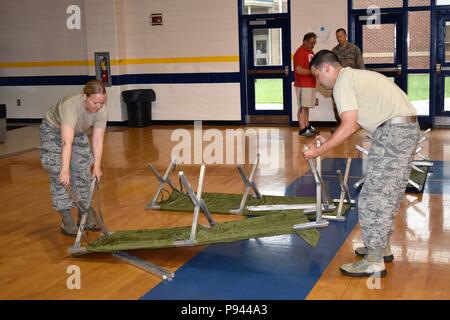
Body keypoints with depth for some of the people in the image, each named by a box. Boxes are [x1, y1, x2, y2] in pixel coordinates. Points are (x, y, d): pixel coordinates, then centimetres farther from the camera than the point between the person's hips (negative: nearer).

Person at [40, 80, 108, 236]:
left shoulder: (101, 110, -25)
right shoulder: (70, 106, -42)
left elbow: (98, 140, -23)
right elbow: (67, 142, -49)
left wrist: (97, 166, -28)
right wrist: (65, 170, -55)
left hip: (78, 132, 6)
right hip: (53, 130, -5)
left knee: (83, 172, 4)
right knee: (59, 175, -12)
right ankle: (66, 220, -8)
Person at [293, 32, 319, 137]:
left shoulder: (310, 52, 18)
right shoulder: (300, 52, -12)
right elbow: (299, 70, -20)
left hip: (311, 84, 9)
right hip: (303, 85, -9)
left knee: (307, 107, 13)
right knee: (303, 107, -8)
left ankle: (307, 126, 18)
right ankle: (302, 129, -7)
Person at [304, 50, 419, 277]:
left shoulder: (343, 82, -7)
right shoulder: (356, 76, 22)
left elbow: (348, 127, -14)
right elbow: (356, 123, 23)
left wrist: (319, 151, -9)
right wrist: (328, 141, 23)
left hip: (393, 131, -10)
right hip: (409, 128, 10)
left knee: (373, 197, -6)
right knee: (389, 194, 18)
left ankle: (374, 261, -2)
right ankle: (382, 247, 30)